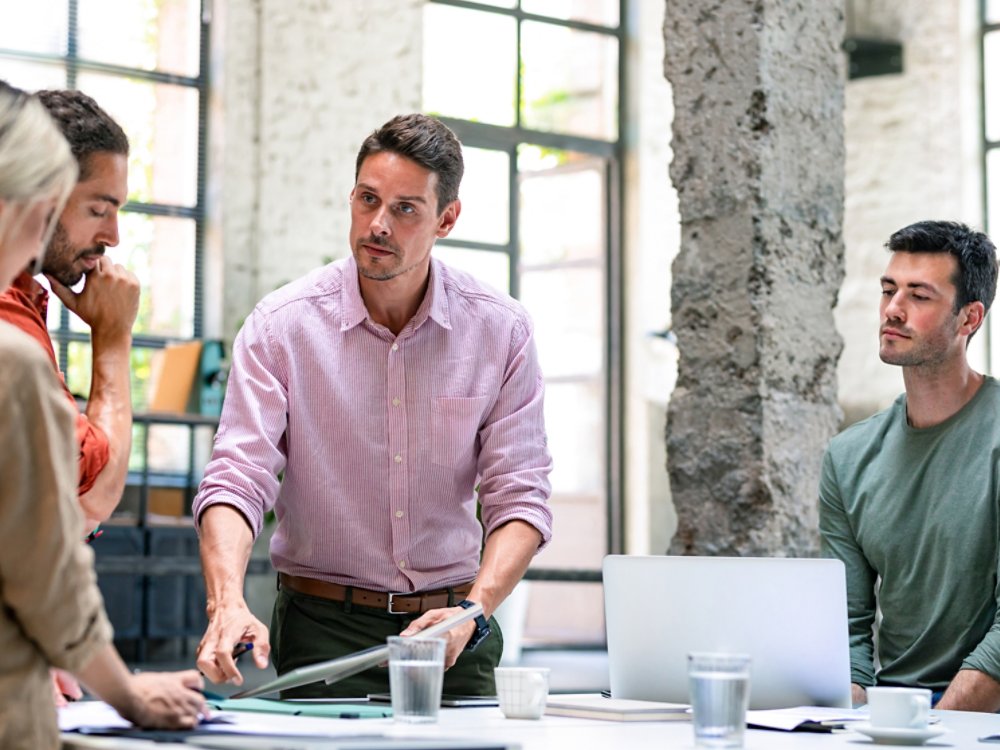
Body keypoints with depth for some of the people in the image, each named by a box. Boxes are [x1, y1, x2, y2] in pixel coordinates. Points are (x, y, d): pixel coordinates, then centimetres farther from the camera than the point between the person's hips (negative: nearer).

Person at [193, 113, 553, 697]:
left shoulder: (502, 330, 1)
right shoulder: (282, 326, -3)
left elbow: (519, 498, -2)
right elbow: (236, 479, -11)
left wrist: (473, 611, -18)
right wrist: (228, 602, -29)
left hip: (452, 628, 1)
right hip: (325, 631, -1)